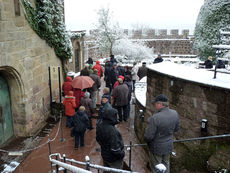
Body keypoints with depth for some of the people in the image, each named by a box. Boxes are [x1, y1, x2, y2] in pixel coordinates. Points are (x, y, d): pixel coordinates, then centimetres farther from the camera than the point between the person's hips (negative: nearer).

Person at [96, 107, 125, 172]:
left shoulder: (99, 127, -9)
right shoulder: (112, 131, -36)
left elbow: (98, 139, 7)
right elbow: (115, 148, -31)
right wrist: (122, 154, -13)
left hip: (104, 155, 7)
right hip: (114, 159, -7)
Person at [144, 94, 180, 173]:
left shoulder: (155, 118, -33)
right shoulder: (174, 113, -13)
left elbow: (149, 136, -25)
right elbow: (176, 128, 3)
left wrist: (146, 139, -3)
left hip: (157, 148, -6)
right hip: (169, 146, 6)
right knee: (166, 163, 29)